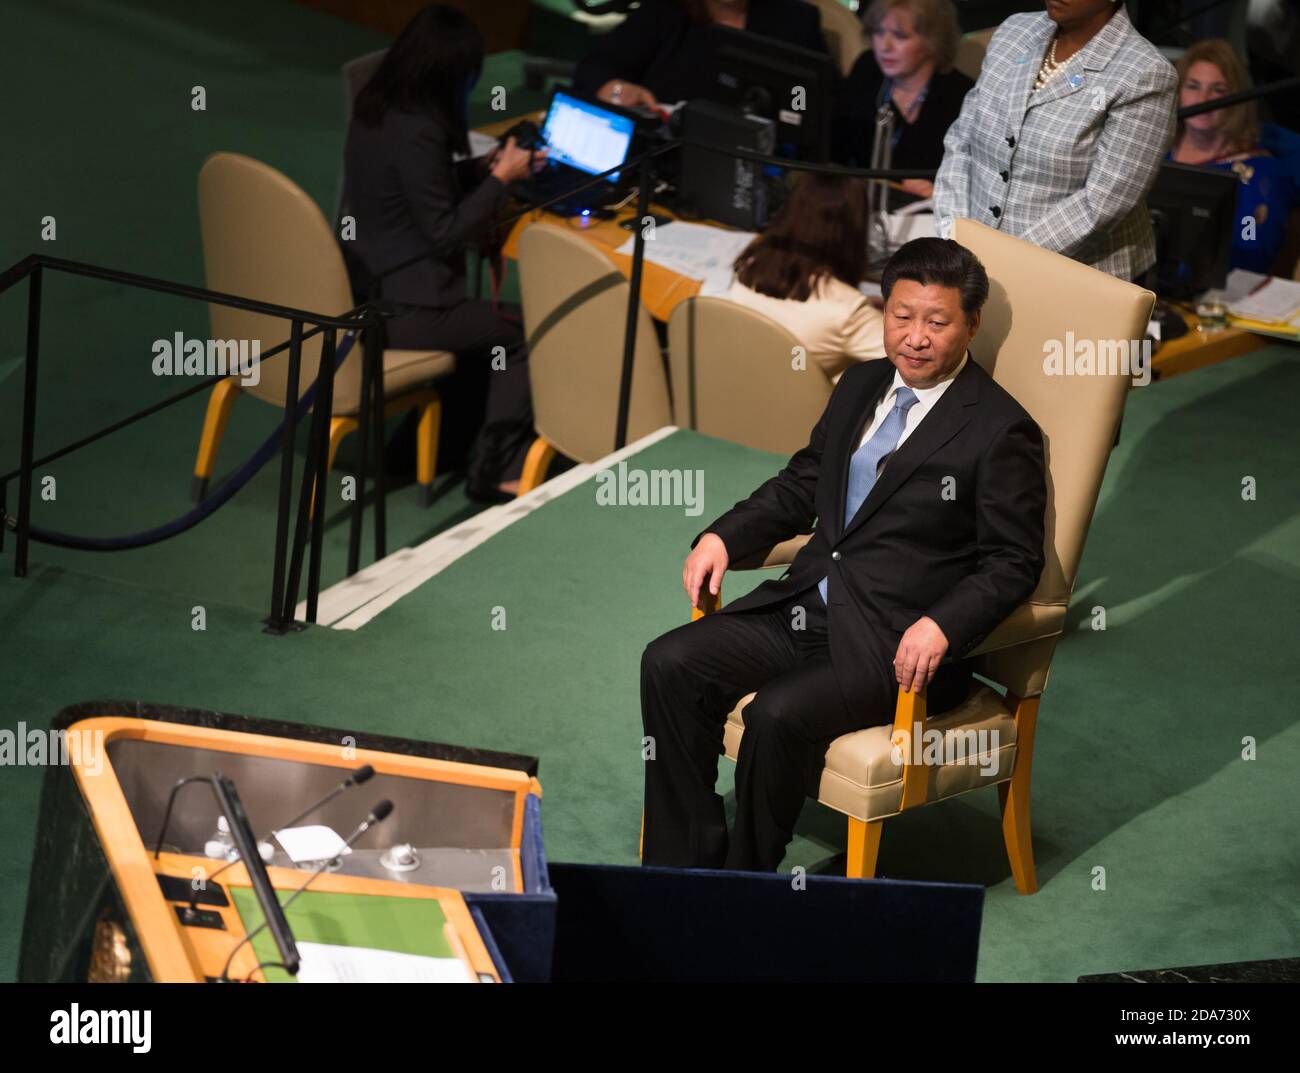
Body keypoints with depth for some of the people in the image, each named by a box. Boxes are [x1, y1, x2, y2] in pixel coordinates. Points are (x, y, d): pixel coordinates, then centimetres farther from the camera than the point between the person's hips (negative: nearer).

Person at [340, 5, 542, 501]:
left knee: (487, 323, 23)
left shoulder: (374, 110, 3)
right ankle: (493, 470, 12)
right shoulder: (417, 133, -25)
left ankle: (446, 433, 30)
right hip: (400, 310, -9)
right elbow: (444, 233, -19)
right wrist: (500, 179, -9)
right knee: (527, 334, 5)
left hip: (367, 288, 9)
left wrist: (485, 166, 10)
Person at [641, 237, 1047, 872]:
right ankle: (685, 866, -3)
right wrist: (722, 537, 5)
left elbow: (1014, 562, -8)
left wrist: (941, 626, -25)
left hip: (896, 640, -7)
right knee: (669, 663, -10)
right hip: (805, 605, 7)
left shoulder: (1001, 431, -7)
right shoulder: (860, 386, 14)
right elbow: (800, 486, 22)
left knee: (778, 715, -29)